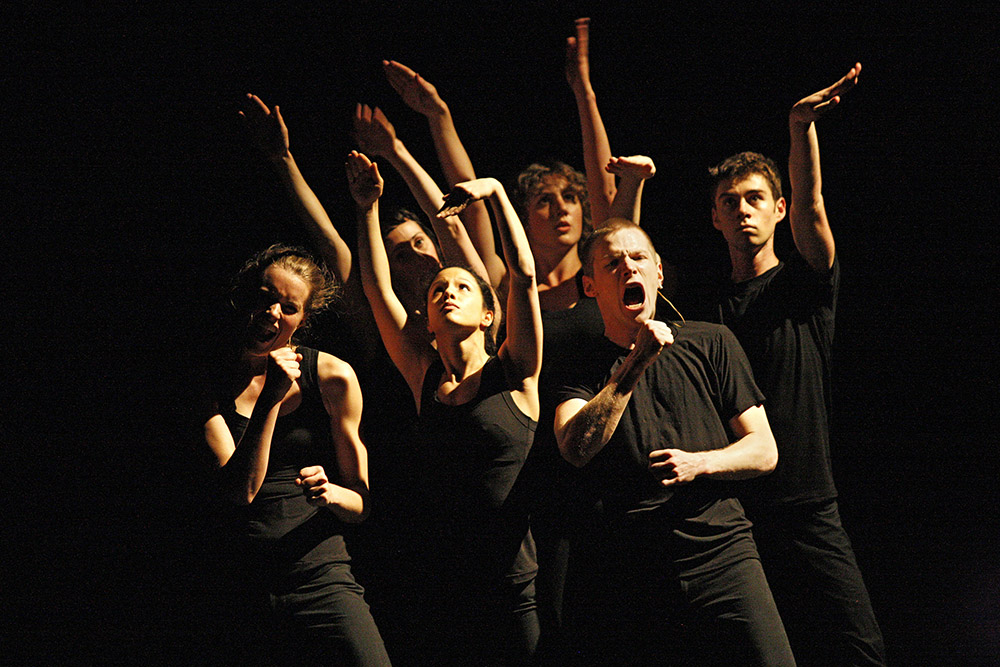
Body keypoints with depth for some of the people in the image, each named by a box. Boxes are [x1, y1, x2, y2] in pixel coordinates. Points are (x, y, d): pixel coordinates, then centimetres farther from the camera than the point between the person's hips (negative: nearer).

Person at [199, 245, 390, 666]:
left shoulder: (332, 378, 7)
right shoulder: (209, 383, 5)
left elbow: (361, 502, 12)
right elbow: (240, 489, -10)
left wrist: (330, 493, -10)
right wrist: (270, 399, -15)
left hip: (321, 580, 0)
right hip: (238, 588, 0)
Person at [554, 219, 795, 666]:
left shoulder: (709, 344, 11)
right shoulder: (584, 370, 8)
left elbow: (764, 451, 10)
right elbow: (576, 449, -14)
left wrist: (698, 463, -9)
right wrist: (635, 364, -19)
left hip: (722, 557, 0)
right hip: (630, 575, 0)